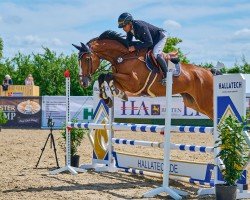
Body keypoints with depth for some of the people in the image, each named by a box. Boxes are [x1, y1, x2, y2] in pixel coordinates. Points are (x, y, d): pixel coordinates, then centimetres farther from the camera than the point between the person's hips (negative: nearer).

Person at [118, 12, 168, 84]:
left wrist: (135, 47, -40)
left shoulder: (141, 26, -38)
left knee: (156, 54, -27)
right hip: (150, 39, 9)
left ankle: (166, 74, -18)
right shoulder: (130, 29, -12)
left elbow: (149, 42, -38)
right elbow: (128, 41, 3)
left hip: (160, 37, -9)